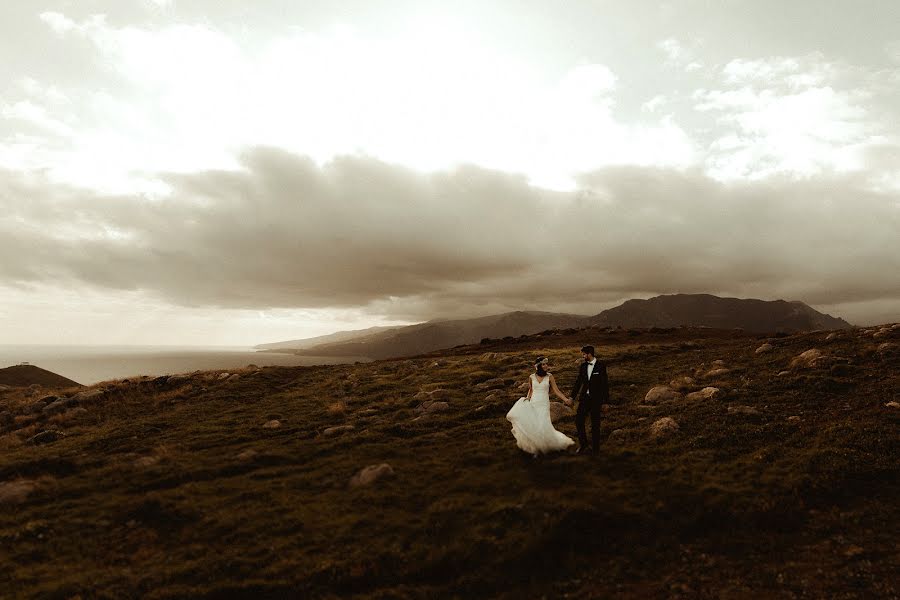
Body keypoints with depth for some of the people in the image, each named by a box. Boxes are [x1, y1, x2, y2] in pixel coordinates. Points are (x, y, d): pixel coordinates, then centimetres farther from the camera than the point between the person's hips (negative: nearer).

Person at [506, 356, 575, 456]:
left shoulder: (549, 376, 0)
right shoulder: (531, 377, 4)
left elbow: (556, 390, 0)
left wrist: (566, 399, -9)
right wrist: (528, 397, 1)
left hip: (544, 404, -2)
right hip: (533, 404, 2)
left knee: (543, 426, -13)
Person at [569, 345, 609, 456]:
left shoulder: (600, 366, -8)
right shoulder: (583, 366, 6)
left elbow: (605, 384, -7)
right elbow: (578, 382, 11)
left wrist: (605, 401, -7)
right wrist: (572, 397, 7)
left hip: (596, 399, -4)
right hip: (584, 397, 4)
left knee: (595, 424, 3)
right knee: (578, 420, 1)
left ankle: (595, 448, 16)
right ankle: (583, 444, 19)